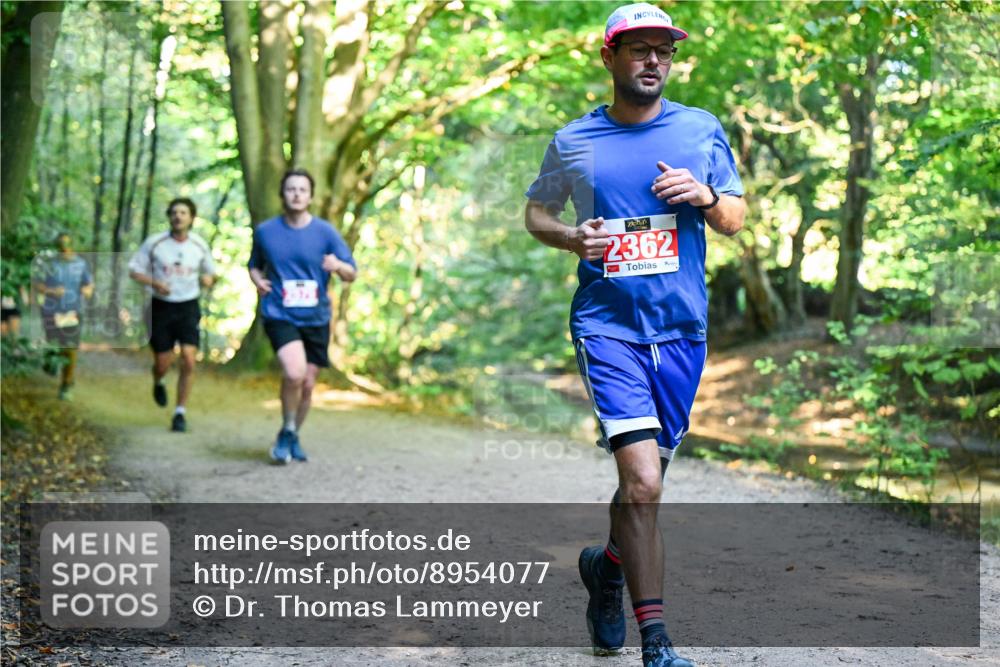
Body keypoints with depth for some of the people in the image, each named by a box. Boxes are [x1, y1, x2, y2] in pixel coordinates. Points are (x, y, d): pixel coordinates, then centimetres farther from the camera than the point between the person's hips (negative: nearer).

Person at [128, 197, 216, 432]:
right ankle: (158, 384, 41)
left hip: (189, 307, 1)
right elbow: (134, 270, -1)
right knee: (162, 364, 3)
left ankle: (180, 413, 0)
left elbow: (211, 272, 16)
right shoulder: (154, 243, -6)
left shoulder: (199, 245, 1)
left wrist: (209, 279, -9)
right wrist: (155, 283, -18)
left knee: (189, 361, -13)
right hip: (161, 307, -1)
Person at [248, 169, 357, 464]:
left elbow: (352, 274, 0)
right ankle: (287, 431, 1)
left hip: (316, 318, 2)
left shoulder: (325, 232, -2)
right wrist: (257, 280, -4)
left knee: (307, 384, 8)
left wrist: (339, 266, -23)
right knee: (294, 373, -24)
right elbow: (254, 265, 18)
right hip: (279, 315, -2)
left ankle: (293, 437, 33)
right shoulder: (265, 231, 1)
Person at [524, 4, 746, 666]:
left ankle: (607, 566, 45)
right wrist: (571, 236, -4)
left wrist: (704, 197, -10)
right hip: (607, 326, -3)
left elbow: (736, 219, 12)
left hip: (682, 329, 3)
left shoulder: (703, 129, 7)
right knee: (642, 482, -16)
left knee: (646, 479, 14)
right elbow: (536, 212, 17)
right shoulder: (572, 142, 4)